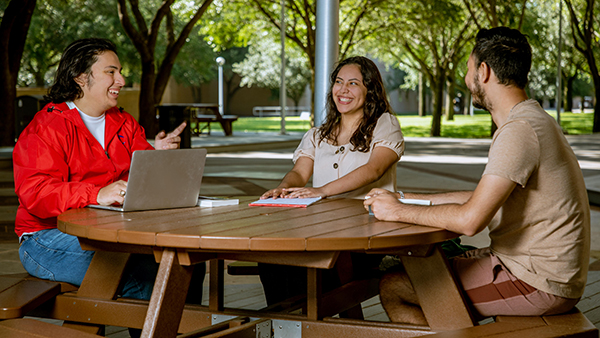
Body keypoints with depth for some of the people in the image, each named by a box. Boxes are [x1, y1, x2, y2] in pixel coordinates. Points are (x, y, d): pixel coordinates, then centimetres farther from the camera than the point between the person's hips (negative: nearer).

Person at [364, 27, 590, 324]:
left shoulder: (520, 130, -22)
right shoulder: (531, 121, 14)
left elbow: (470, 219, -28)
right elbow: (485, 198, 19)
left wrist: (399, 211, -13)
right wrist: (407, 198, 17)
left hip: (538, 283, -10)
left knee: (393, 288, -8)